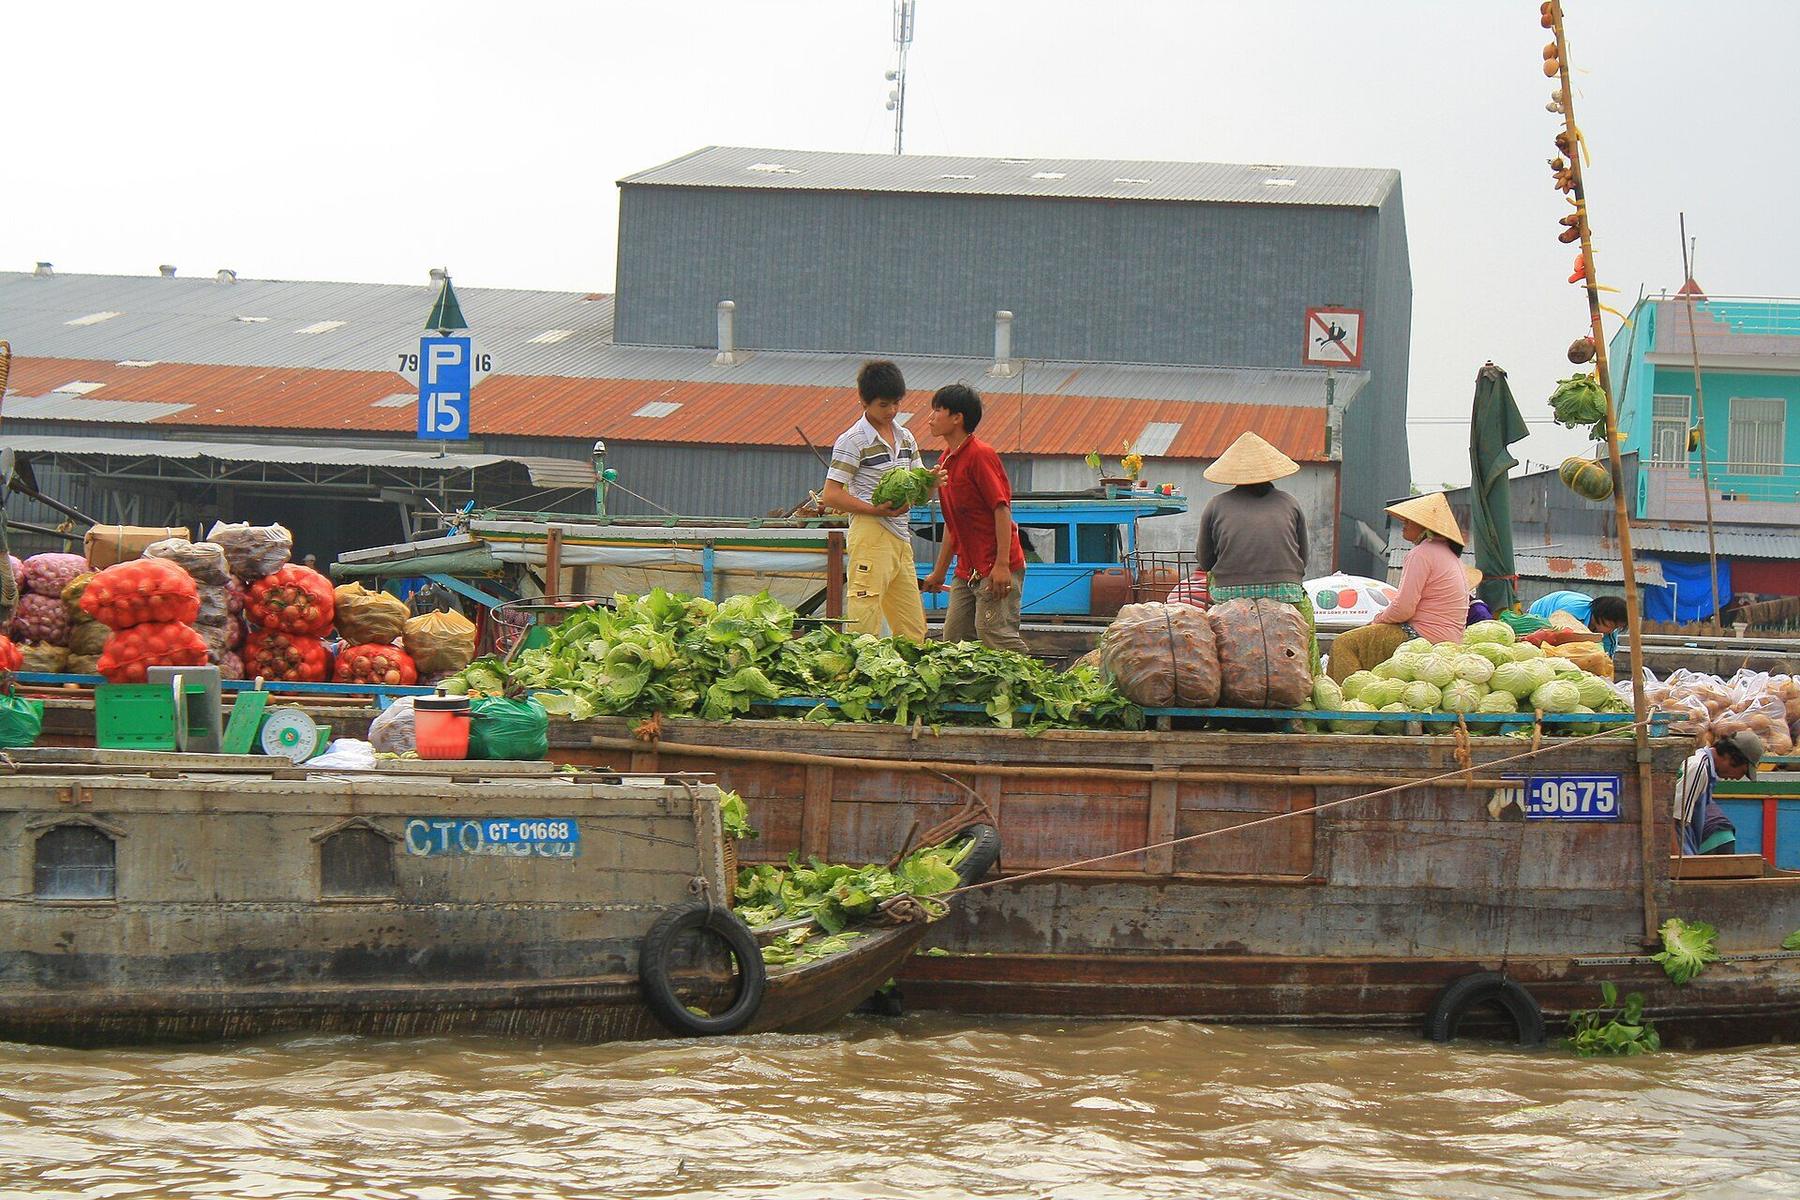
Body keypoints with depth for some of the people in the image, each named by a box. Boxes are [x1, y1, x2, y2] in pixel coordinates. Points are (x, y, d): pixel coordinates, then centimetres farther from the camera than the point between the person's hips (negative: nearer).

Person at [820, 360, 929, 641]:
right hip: (870, 535, -8)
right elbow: (831, 495, -10)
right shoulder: (853, 441, -6)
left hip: (901, 538, 8)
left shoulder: (906, 438, 16)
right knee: (864, 620, -12)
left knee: (914, 630, 7)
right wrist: (876, 510, -19)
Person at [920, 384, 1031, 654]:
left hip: (995, 569, -9)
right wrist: (939, 572, 23)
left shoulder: (980, 455, -12)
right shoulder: (946, 461, 15)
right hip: (967, 570, 9)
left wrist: (1002, 565, -23)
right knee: (953, 641, 5)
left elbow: (1002, 509, -17)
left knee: (993, 635, -16)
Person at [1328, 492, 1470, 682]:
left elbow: (1403, 609, -18)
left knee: (1343, 645, -6)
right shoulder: (1449, 554, 18)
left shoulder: (1421, 554, -15)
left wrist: (1378, 619, 1)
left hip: (1425, 636, -10)